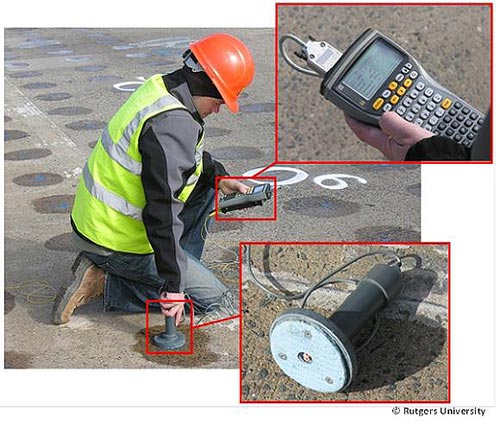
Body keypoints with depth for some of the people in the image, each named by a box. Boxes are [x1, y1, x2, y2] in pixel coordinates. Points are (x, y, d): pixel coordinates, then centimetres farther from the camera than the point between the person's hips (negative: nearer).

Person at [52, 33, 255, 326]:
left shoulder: (160, 88, 1)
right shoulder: (173, 124, -29)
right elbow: (162, 211, -30)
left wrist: (218, 176, 12)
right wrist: (173, 284, -26)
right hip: (116, 241, -10)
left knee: (205, 184, 15)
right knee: (211, 295, 0)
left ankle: (184, 265, 16)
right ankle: (105, 282, -4)